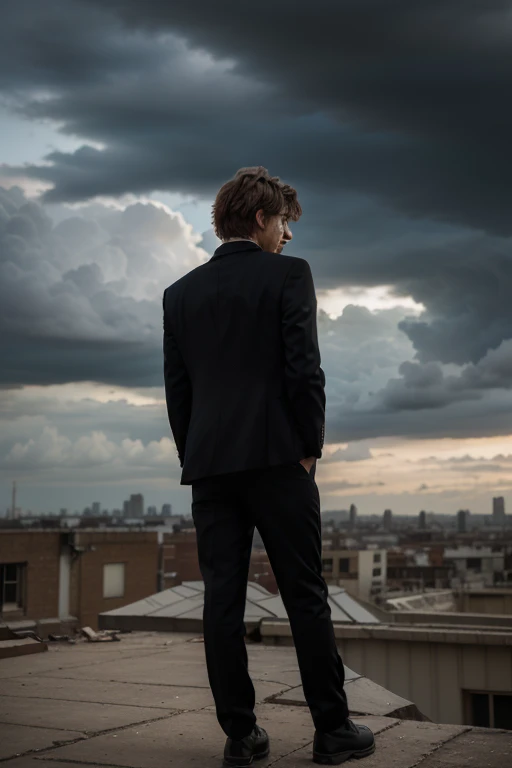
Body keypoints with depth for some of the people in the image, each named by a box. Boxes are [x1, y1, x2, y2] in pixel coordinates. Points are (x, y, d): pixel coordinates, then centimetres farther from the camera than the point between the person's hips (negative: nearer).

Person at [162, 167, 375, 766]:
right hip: (276, 458, -4)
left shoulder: (180, 292, 13)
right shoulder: (288, 275, 0)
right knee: (305, 597, 3)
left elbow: (176, 388, 11)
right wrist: (310, 447, 1)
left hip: (209, 465, 4)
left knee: (222, 601, 4)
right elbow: (304, 369, -7)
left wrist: (193, 458, 15)